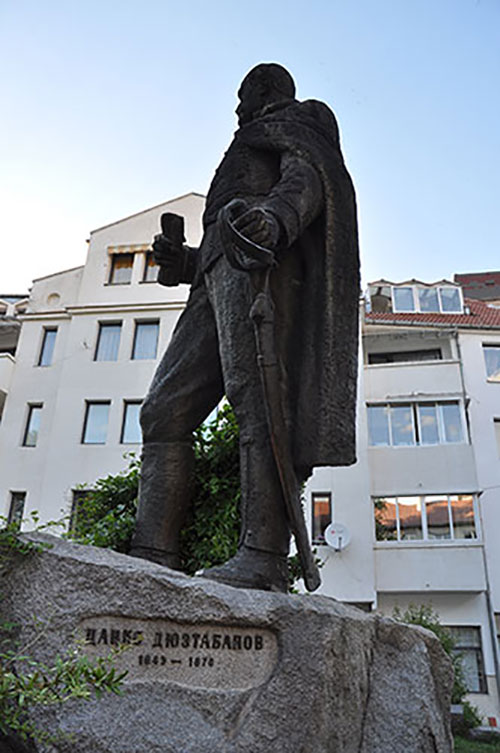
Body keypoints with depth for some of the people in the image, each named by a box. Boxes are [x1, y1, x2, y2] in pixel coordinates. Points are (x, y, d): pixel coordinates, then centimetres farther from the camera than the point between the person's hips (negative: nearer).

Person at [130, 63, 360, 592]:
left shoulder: (296, 122, 21)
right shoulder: (251, 149, 44)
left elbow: (308, 176, -5)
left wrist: (274, 216, -27)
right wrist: (183, 261, 18)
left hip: (258, 260, -8)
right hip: (219, 275, 8)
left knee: (254, 393, -26)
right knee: (166, 408, -8)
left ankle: (263, 558, -32)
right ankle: (153, 557, -16)